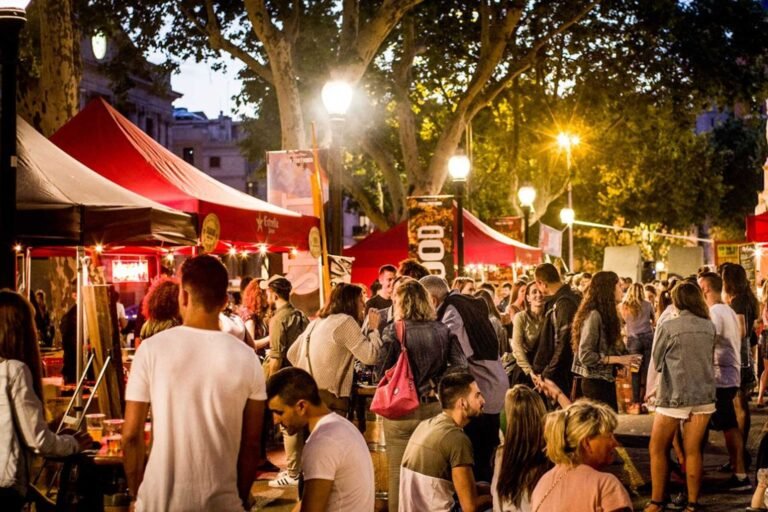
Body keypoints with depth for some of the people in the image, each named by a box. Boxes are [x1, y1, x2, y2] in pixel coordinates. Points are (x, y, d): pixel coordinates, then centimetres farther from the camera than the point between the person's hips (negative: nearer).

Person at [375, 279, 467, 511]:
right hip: (434, 408, 3)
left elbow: (381, 371, -7)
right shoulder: (443, 330, 1)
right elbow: (459, 366, -4)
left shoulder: (394, 330, -9)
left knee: (399, 473, 7)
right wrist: (436, 386, 6)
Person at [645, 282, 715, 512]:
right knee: (693, 451, 9)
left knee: (657, 449, 9)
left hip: (674, 396, -4)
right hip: (704, 394, 4)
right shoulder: (709, 327, 2)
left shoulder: (667, 327, -11)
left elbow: (657, 363, 1)